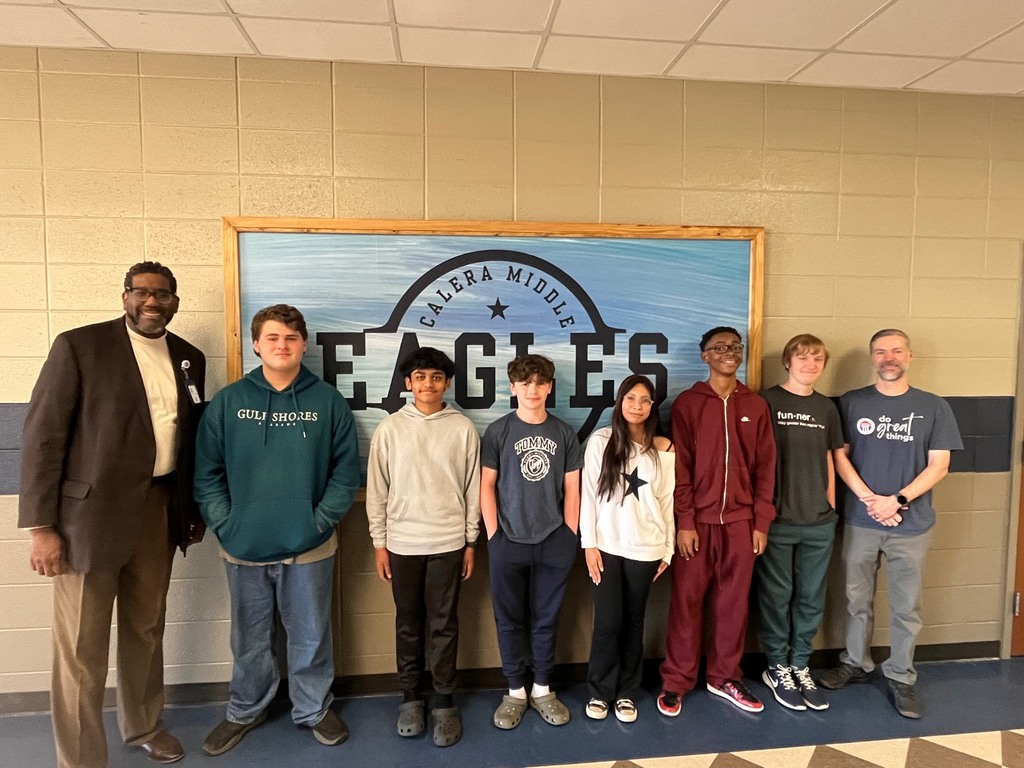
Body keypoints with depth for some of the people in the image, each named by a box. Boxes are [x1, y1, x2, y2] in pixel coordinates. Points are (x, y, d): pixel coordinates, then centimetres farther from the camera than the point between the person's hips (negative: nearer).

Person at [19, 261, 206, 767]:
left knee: (147, 628, 19)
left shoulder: (190, 359, 7)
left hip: (159, 508, 5)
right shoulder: (78, 346, -8)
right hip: (92, 511, -4)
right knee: (81, 648, 5)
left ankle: (143, 726, 41)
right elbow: (42, 436, -10)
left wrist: (196, 509, 14)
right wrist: (41, 526, -13)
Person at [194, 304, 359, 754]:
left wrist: (321, 520, -10)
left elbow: (347, 470, -3)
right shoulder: (228, 401, -1)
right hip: (244, 547, 1)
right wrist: (224, 525, -7)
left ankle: (313, 709, 36)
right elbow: (206, 472, 1)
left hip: (309, 547, -1)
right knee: (249, 639, 18)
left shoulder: (328, 401, -3)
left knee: (310, 635, 14)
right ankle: (245, 710, 42)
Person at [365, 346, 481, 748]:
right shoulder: (389, 428, -2)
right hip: (403, 543, 1)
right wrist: (379, 542, 1)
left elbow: (473, 488, 1)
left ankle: (444, 701, 24)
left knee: (444, 624, 9)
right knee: (408, 623, 14)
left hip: (448, 542, -1)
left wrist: (471, 541, 3)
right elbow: (377, 490, 1)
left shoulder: (463, 428, -3)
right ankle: (410, 695, 30)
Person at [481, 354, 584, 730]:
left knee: (546, 619, 12)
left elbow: (571, 489, 5)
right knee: (510, 620, 10)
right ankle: (515, 691, 26)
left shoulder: (565, 434, 3)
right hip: (508, 543, -1)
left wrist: (570, 537, 2)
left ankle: (542, 689, 29)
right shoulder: (498, 431, -2)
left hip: (554, 543, 1)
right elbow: (487, 485, -1)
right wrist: (493, 534, -5)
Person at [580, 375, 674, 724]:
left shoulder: (663, 449, 3)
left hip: (646, 548, 2)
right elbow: (589, 494, -3)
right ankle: (600, 691, 22)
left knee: (633, 622, 11)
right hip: (607, 546, -1)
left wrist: (668, 549, 7)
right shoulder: (600, 441, -3)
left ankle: (627, 692, 27)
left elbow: (667, 501, 6)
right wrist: (589, 543, -6)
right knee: (608, 622, 1)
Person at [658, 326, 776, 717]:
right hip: (698, 521, -3)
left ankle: (724, 678, 28)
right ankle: (676, 681, 18)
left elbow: (765, 468, 7)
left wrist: (762, 522, 3)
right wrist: (684, 521, -9)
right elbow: (680, 468, -5)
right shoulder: (687, 403, -2)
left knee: (733, 602, 12)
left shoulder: (756, 406, 7)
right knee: (687, 602, 5)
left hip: (740, 520, 3)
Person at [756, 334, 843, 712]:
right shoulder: (767, 401, -6)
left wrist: (830, 504, 11)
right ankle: (777, 667, 23)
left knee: (811, 597, 13)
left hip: (819, 521, 5)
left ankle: (800, 666, 29)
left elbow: (828, 459, 16)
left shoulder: (827, 407, 10)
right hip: (776, 519, -5)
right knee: (776, 596, 7)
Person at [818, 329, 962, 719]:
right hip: (860, 521, 1)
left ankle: (901, 677, 24)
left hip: (911, 524, 0)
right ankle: (856, 663, 30)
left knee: (906, 606, 9)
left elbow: (938, 466, -3)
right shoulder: (851, 403, 2)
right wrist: (870, 499, -12)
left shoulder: (934, 407, 1)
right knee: (857, 599, 13)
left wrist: (897, 500, -14)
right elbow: (840, 456, -1)